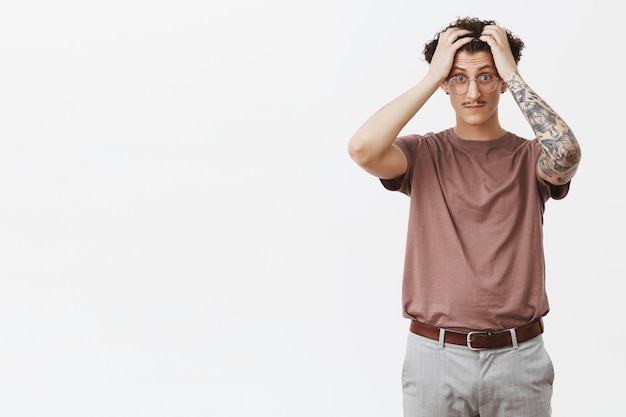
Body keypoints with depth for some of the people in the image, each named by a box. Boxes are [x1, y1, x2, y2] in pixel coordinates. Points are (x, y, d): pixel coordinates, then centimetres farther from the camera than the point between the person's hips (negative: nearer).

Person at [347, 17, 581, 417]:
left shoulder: (531, 158, 2)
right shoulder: (424, 155, 1)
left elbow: (567, 153, -22)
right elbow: (363, 148, -19)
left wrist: (512, 74, -13)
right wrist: (431, 78, -12)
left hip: (518, 356, 1)